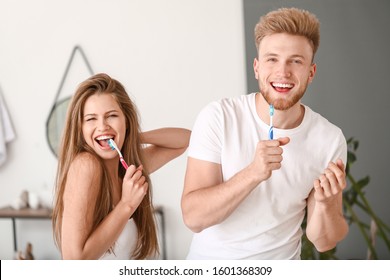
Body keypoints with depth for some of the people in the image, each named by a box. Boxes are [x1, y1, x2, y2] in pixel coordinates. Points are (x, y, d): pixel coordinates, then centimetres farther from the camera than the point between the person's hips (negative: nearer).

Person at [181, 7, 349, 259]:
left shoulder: (330, 139, -8)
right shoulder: (218, 117, -13)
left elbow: (323, 242, -3)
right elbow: (193, 218, -18)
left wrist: (325, 203, -22)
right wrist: (253, 173, -30)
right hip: (209, 263, -1)